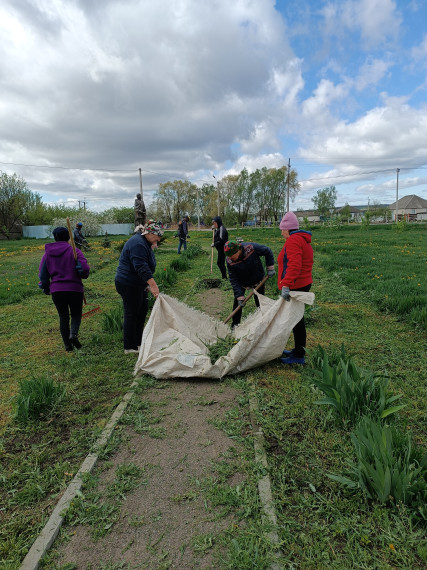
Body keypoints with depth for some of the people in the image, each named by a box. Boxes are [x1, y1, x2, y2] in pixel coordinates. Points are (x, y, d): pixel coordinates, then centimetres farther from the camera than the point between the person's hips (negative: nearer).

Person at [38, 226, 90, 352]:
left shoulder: (48, 253, 7)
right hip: (74, 289, -2)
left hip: (56, 290, 3)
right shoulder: (74, 251, -5)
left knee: (63, 317, 14)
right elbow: (84, 268, -16)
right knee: (76, 314, 14)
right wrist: (83, 275, 7)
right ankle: (74, 334, -13)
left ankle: (67, 345, 15)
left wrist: (46, 288, 21)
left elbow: (42, 274, 8)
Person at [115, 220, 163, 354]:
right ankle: (129, 347, 9)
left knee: (143, 310, 14)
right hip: (128, 285, -11)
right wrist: (153, 285, -36)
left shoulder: (144, 242, 13)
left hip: (137, 284, 11)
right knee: (131, 314, -3)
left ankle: (138, 341, 26)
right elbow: (142, 267, -32)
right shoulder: (138, 244, -22)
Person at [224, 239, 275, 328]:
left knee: (260, 302, 3)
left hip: (258, 280, -1)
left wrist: (270, 268, -15)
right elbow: (233, 280, -21)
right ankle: (235, 324, 14)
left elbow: (268, 251, -14)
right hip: (242, 282, 1)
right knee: (237, 302, -2)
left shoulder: (252, 248, -32)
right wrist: (239, 296, -26)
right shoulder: (230, 261, -26)